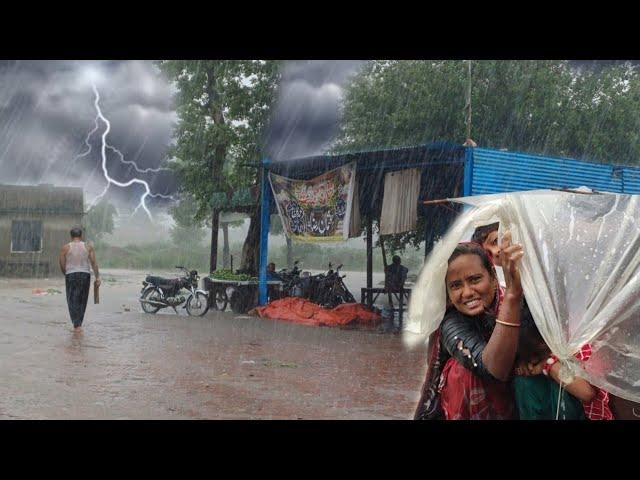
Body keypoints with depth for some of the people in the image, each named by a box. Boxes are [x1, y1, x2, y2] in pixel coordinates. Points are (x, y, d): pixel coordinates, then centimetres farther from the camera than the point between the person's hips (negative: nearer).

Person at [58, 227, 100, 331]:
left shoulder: (65, 248, 0)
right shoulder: (88, 247, 4)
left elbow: (62, 265, 1)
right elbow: (94, 262, -4)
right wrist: (97, 277, -4)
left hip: (71, 276, -2)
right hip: (85, 275, 2)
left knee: (73, 301, 0)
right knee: (82, 301, 14)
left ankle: (77, 325, -12)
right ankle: (79, 324, 20)